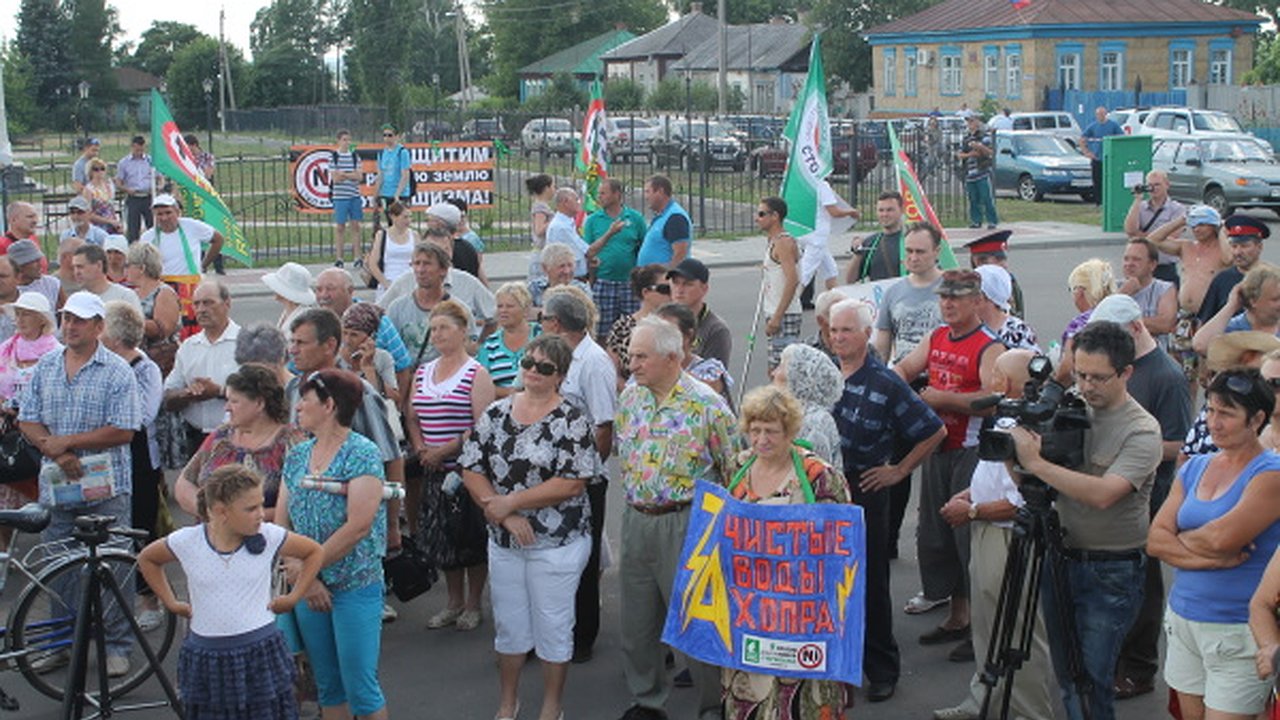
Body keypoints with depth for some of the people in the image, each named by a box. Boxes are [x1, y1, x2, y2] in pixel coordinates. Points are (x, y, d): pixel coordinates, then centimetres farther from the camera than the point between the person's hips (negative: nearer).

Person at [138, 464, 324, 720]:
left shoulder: (269, 537, -7)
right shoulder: (187, 542, -6)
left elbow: (315, 551, 8)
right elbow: (146, 559, 14)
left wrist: (294, 597, 3)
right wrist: (171, 602, 10)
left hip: (260, 654, 0)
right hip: (207, 658, 1)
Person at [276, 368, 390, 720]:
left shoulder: (362, 454, -11)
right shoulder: (297, 455, 9)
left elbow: (358, 526, -19)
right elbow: (282, 522, 5)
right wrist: (304, 579, -7)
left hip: (355, 587, -6)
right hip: (307, 586, 6)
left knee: (360, 687, -3)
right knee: (328, 686, 14)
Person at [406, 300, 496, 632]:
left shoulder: (476, 374, -7)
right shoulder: (423, 373, 12)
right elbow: (412, 418, 16)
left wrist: (444, 450, -18)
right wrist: (420, 448, -3)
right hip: (435, 472, 6)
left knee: (471, 537, 2)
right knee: (441, 538, 10)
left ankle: (473, 605, 16)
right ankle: (454, 602, 25)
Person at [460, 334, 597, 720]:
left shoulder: (572, 420, -10)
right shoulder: (495, 414, 2)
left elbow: (573, 483, -18)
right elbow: (471, 470, -1)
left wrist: (510, 501, -18)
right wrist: (504, 515, -14)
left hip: (557, 543, -4)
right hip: (504, 540, 4)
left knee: (553, 626, 7)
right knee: (508, 623, 16)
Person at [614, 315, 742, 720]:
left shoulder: (706, 405, -13)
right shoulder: (629, 398, 4)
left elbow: (733, 467, -8)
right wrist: (635, 493, 14)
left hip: (686, 523, -6)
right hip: (636, 519, 6)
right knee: (637, 619, 14)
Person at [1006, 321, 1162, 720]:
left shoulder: (1142, 430, -13)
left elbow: (1102, 494, -26)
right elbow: (1025, 477, 9)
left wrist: (1036, 462, -26)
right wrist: (1015, 447, -13)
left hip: (1111, 571, -6)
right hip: (1060, 559, 6)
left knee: (1093, 678, -4)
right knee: (1063, 673, 15)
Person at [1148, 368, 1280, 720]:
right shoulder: (1194, 468, 10)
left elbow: (1223, 537, -23)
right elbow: (1155, 540, 1)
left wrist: (1180, 539, -4)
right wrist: (1212, 558, -13)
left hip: (1239, 630, -6)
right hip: (1183, 618, 6)